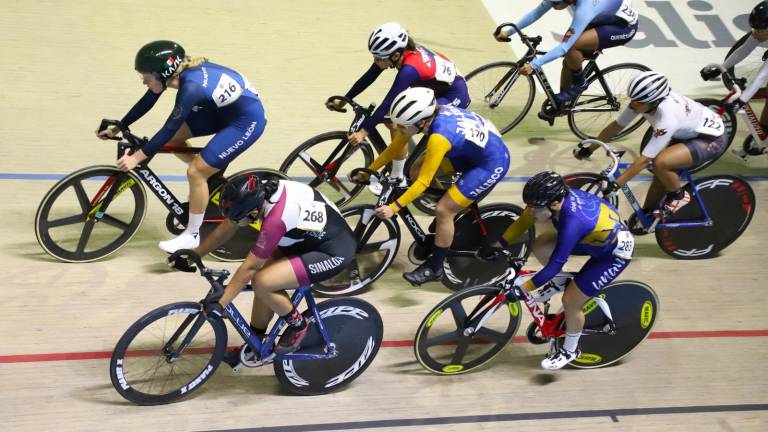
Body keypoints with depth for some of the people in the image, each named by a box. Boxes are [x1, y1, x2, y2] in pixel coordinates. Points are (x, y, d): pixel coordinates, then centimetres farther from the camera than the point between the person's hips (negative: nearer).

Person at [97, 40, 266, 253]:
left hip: (247, 120, -9)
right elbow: (146, 102, 5)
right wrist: (116, 128, 9)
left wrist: (136, 157, -21)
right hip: (223, 109, 9)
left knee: (196, 172, -12)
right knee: (172, 138, 5)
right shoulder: (179, 70, -8)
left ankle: (192, 236, 4)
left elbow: (169, 129, -26)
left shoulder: (191, 87, -31)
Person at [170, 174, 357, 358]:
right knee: (262, 280, 3)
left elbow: (249, 267, -25)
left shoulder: (276, 220, -34)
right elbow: (226, 228, 1)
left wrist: (220, 304, -17)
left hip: (335, 252, -9)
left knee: (262, 283, -19)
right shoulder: (260, 192, -12)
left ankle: (298, 326, 5)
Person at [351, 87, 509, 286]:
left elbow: (423, 182, -27)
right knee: (417, 169, 4)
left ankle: (434, 268, 8)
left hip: (492, 163, -8)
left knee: (443, 211, -10)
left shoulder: (438, 136, -35)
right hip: (473, 149, 8)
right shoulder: (428, 113, -14)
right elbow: (394, 147, -1)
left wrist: (394, 208, -25)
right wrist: (367, 172, 3)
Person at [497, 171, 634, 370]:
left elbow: (555, 265, -33)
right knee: (540, 246, -7)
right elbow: (522, 222, -6)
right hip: (597, 234, 7)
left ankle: (570, 350, 19)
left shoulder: (573, 222, -40)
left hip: (615, 253, -7)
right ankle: (560, 282, 20)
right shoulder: (556, 196, -20)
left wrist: (523, 288, -25)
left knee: (570, 301, -6)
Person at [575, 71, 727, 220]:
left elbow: (644, 159, -35)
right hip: (689, 132, 8)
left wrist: (614, 185, -33)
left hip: (712, 138, -8)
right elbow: (616, 126, -4)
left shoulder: (667, 118, -38)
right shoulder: (645, 100, -17)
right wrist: (588, 150, -2)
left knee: (660, 163, -27)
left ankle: (678, 196, 0)